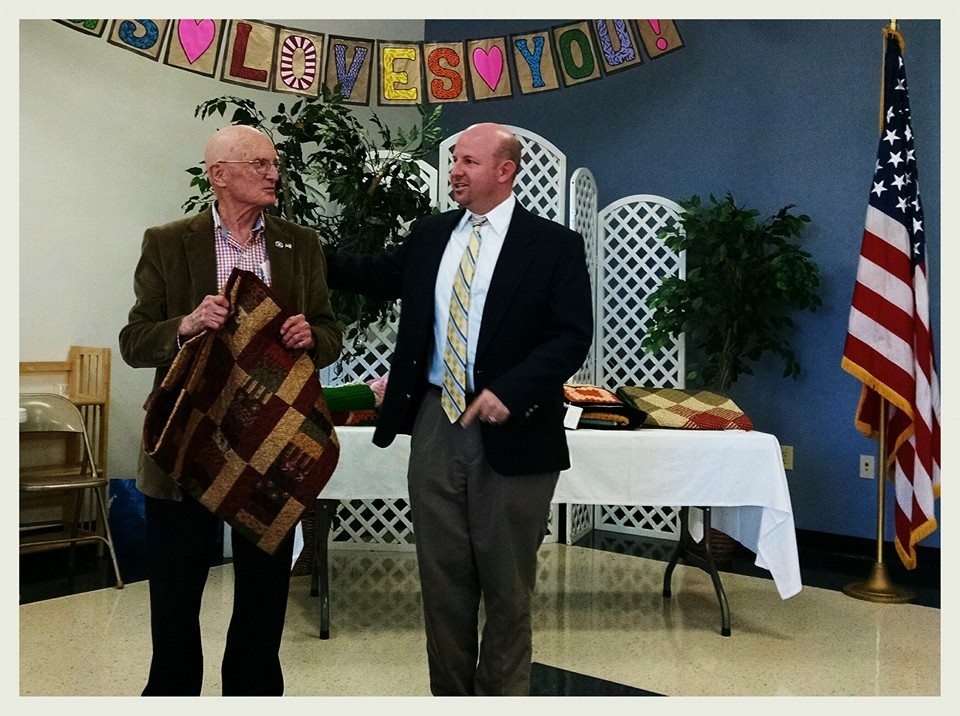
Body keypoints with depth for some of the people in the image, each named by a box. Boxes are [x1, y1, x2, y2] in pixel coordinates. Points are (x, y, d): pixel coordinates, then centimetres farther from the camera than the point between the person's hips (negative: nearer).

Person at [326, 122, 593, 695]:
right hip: (435, 423, 5)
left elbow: (573, 336, -10)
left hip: (509, 431, -4)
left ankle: (503, 695, 30)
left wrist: (510, 391, -22)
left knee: (507, 584, 10)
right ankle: (450, 695, 31)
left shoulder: (555, 244, -4)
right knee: (442, 575, 14)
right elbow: (376, 275, 26)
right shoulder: (430, 235, 11)